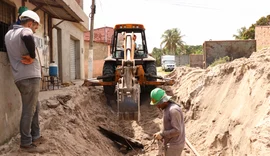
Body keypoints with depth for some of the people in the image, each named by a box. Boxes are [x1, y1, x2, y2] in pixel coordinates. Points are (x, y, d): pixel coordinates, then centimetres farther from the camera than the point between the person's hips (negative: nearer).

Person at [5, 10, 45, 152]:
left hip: (19, 77, 9)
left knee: (35, 106, 20)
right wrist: (32, 56, -20)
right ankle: (25, 142, 10)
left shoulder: (8, 34, 17)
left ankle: (35, 135, 28)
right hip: (30, 76, -9)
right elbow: (27, 38, -34)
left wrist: (28, 56, 10)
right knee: (28, 111, 0)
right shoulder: (25, 30, -10)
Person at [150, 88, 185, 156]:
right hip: (170, 144, 10)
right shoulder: (167, 109, 9)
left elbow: (177, 131, -27)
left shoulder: (173, 110, -24)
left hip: (174, 146, -10)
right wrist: (160, 134, 4)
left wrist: (162, 134, -19)